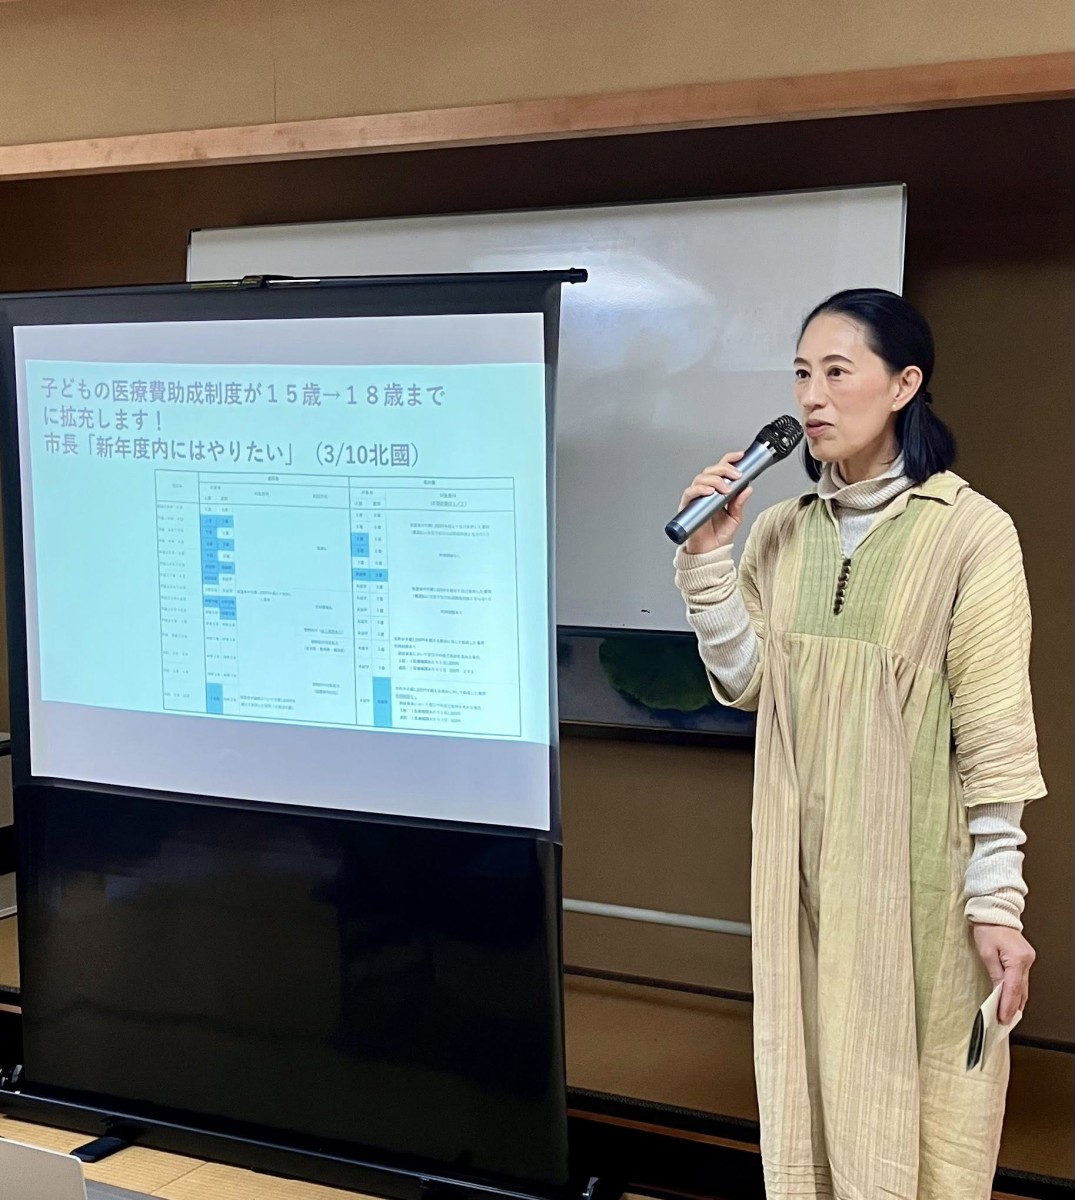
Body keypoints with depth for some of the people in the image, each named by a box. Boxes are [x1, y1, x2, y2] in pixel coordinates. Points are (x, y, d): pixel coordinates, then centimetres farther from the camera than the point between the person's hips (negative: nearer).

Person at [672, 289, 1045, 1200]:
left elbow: (996, 731, -11)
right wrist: (707, 556, -6)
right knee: (813, 1081, 15)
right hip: (805, 860, 5)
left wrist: (997, 896, -12)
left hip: (918, 864, -5)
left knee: (922, 1098, 5)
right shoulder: (782, 533, 6)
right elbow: (748, 687, 3)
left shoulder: (971, 531, -11)